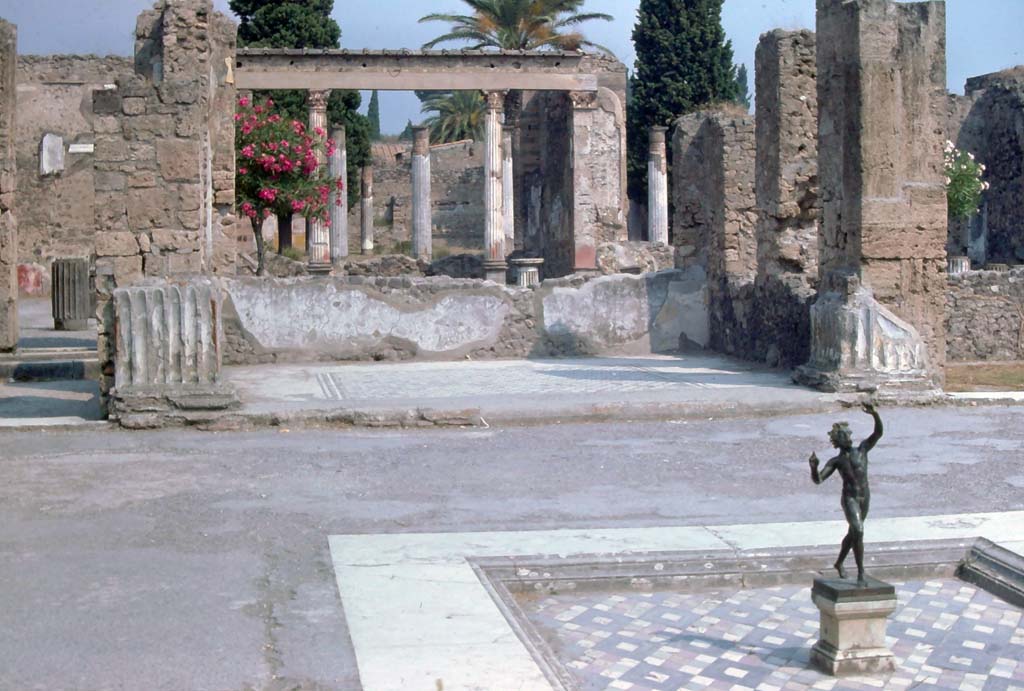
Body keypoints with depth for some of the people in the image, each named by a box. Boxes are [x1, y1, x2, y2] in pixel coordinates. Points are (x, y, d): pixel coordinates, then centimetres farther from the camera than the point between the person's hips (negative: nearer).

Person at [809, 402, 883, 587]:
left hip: (865, 498, 4)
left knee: (852, 533, 19)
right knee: (858, 532, -21)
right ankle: (861, 572, -16)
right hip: (849, 499, -4)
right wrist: (813, 467, -28)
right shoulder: (836, 461, 2)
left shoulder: (862, 449, 7)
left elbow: (878, 432, -7)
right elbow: (818, 480, -7)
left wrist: (874, 414, -24)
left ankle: (839, 563, 42)